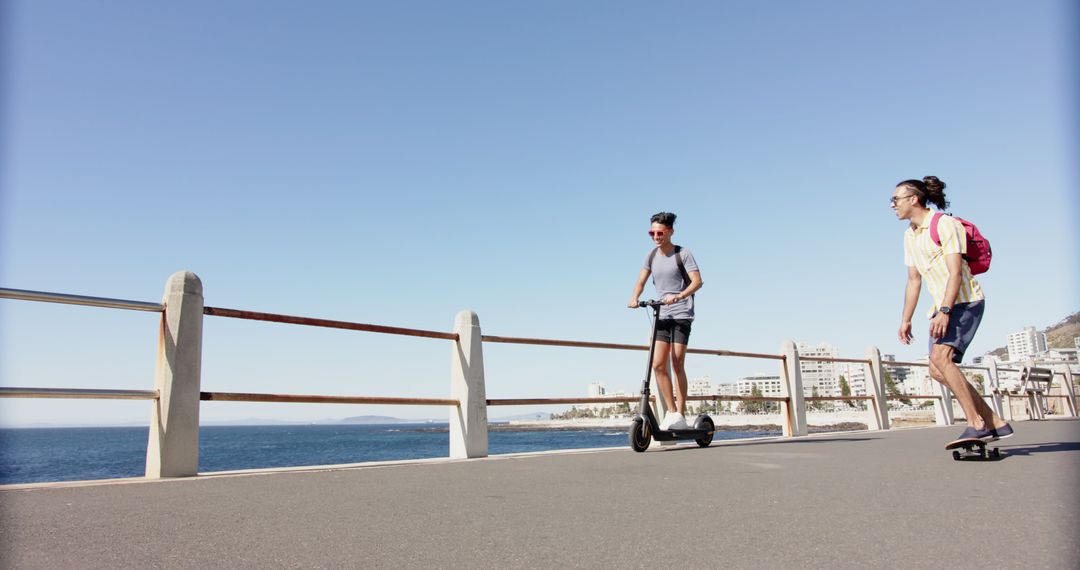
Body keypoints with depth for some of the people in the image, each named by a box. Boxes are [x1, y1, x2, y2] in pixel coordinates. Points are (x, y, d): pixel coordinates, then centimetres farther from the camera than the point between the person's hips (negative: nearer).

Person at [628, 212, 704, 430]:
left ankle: (680, 414, 0)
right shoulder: (652, 256, 10)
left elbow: (697, 281, -13)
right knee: (658, 364, -4)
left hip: (682, 314, -5)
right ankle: (671, 411, 7)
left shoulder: (683, 253, -4)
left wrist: (678, 297, -28)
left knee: (677, 364, -8)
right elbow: (641, 281, 7)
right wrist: (634, 298, -13)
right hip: (662, 315, 5)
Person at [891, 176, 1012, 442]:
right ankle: (996, 423, 10)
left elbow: (955, 272, -20)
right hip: (942, 307, 9)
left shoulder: (945, 224, -12)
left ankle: (976, 424, -21)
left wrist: (944, 311, -30)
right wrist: (905, 320, 14)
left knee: (940, 357, -25)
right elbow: (913, 280, 17)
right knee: (937, 370, 1)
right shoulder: (910, 235, 14)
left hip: (966, 301, -9)